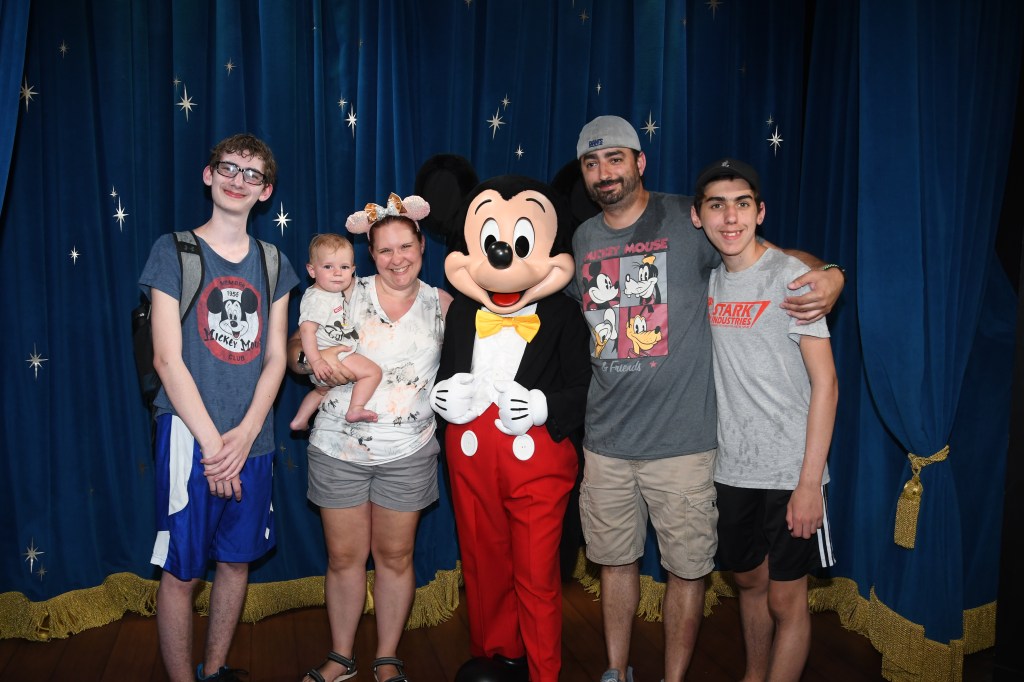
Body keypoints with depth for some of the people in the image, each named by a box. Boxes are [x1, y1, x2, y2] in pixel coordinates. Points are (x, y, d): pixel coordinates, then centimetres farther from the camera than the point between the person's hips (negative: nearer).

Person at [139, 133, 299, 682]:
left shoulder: (273, 264, 9)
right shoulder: (174, 251, -2)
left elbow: (275, 358, 5)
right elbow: (167, 358, -8)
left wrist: (245, 433, -8)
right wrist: (212, 442, -13)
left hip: (252, 439, 4)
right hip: (190, 437, -4)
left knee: (237, 560, 15)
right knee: (180, 572, 4)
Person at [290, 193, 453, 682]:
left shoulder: (441, 304, 1)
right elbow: (293, 350, -2)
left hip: (408, 453, 1)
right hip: (339, 449, 0)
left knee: (395, 556, 11)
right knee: (344, 556, 10)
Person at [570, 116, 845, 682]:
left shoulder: (689, 221, -6)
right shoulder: (581, 241, 9)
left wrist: (829, 274, -22)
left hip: (682, 442, -4)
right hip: (605, 442, 4)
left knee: (685, 567, 8)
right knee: (614, 560, 16)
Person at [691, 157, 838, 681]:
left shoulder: (790, 276, -11)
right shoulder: (707, 278, 5)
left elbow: (825, 382, -13)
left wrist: (809, 482, -16)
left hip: (788, 474, -5)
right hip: (731, 469, 5)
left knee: (786, 601, 5)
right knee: (748, 582, 21)